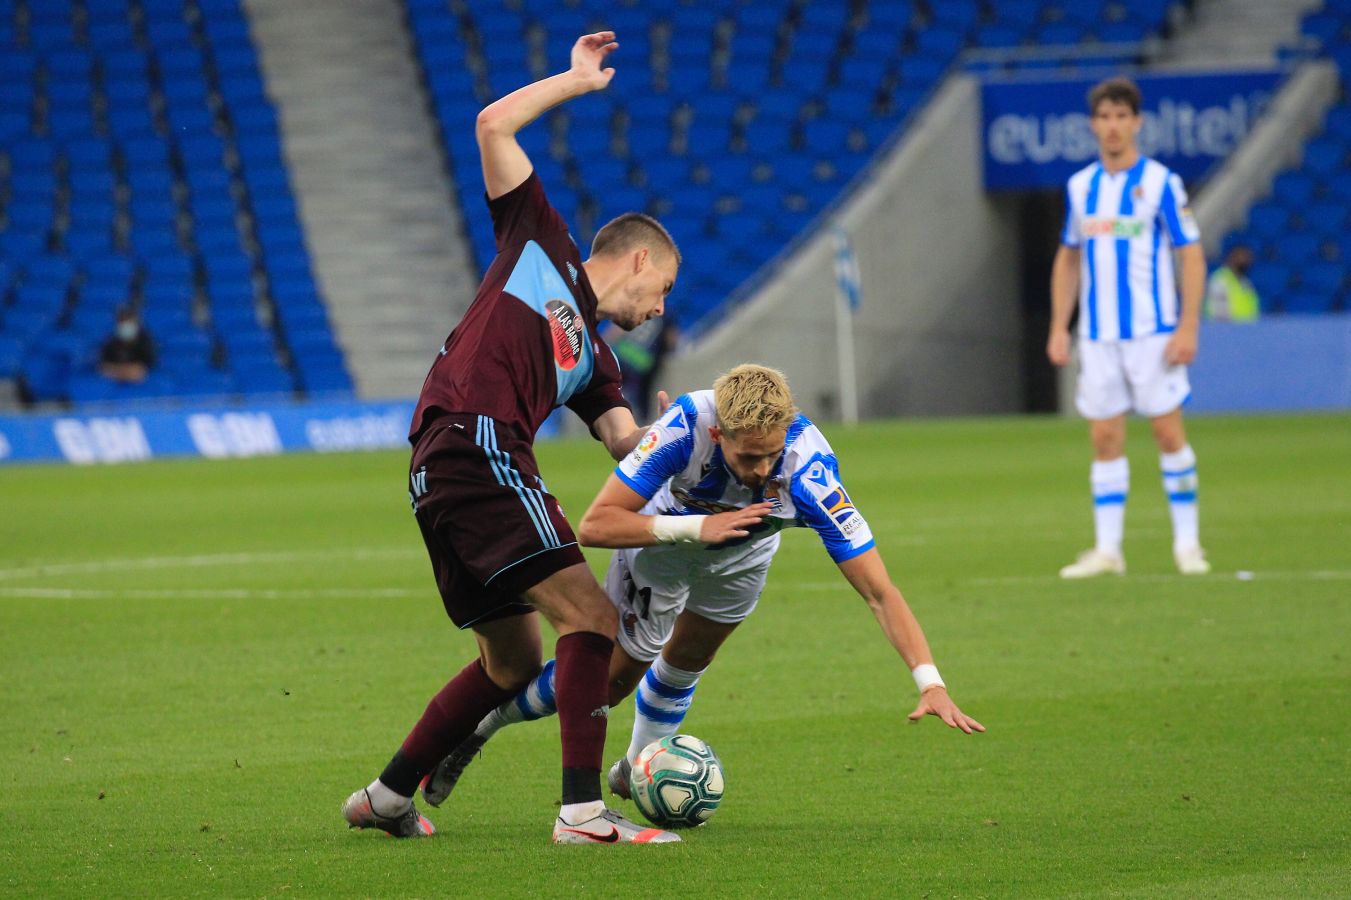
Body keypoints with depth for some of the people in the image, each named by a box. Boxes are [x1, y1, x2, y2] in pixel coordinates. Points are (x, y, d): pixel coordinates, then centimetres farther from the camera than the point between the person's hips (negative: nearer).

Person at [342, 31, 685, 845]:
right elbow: (494, 124, 9)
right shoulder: (541, 245, 13)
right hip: (474, 448, -9)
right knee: (590, 617, -15)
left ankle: (388, 797, 28)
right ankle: (584, 810, -23)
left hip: (445, 475, 9)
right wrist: (578, 82, 13)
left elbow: (625, 439, 13)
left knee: (513, 661, 16)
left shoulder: (593, 357, 28)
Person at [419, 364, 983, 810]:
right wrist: (697, 528, -50)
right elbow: (594, 526, -42)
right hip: (663, 535, -2)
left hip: (741, 554, 2)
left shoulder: (810, 470, -43)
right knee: (610, 679, 1)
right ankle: (480, 721, 23)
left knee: (687, 661, 16)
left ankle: (637, 770, 44)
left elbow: (879, 591, -41)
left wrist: (930, 682, -50)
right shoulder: (686, 426, -45)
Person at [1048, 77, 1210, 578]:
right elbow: (1068, 259, 17)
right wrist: (1058, 329, 10)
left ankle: (1187, 543, 5)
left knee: (1168, 432, -3)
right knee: (1104, 439, 3)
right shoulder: (1081, 187, 9)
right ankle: (1107, 549, 5)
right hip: (1097, 337, 4)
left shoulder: (1160, 183, -4)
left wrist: (1188, 327, -13)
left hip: (1152, 332, -4)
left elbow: (1192, 256, -5)